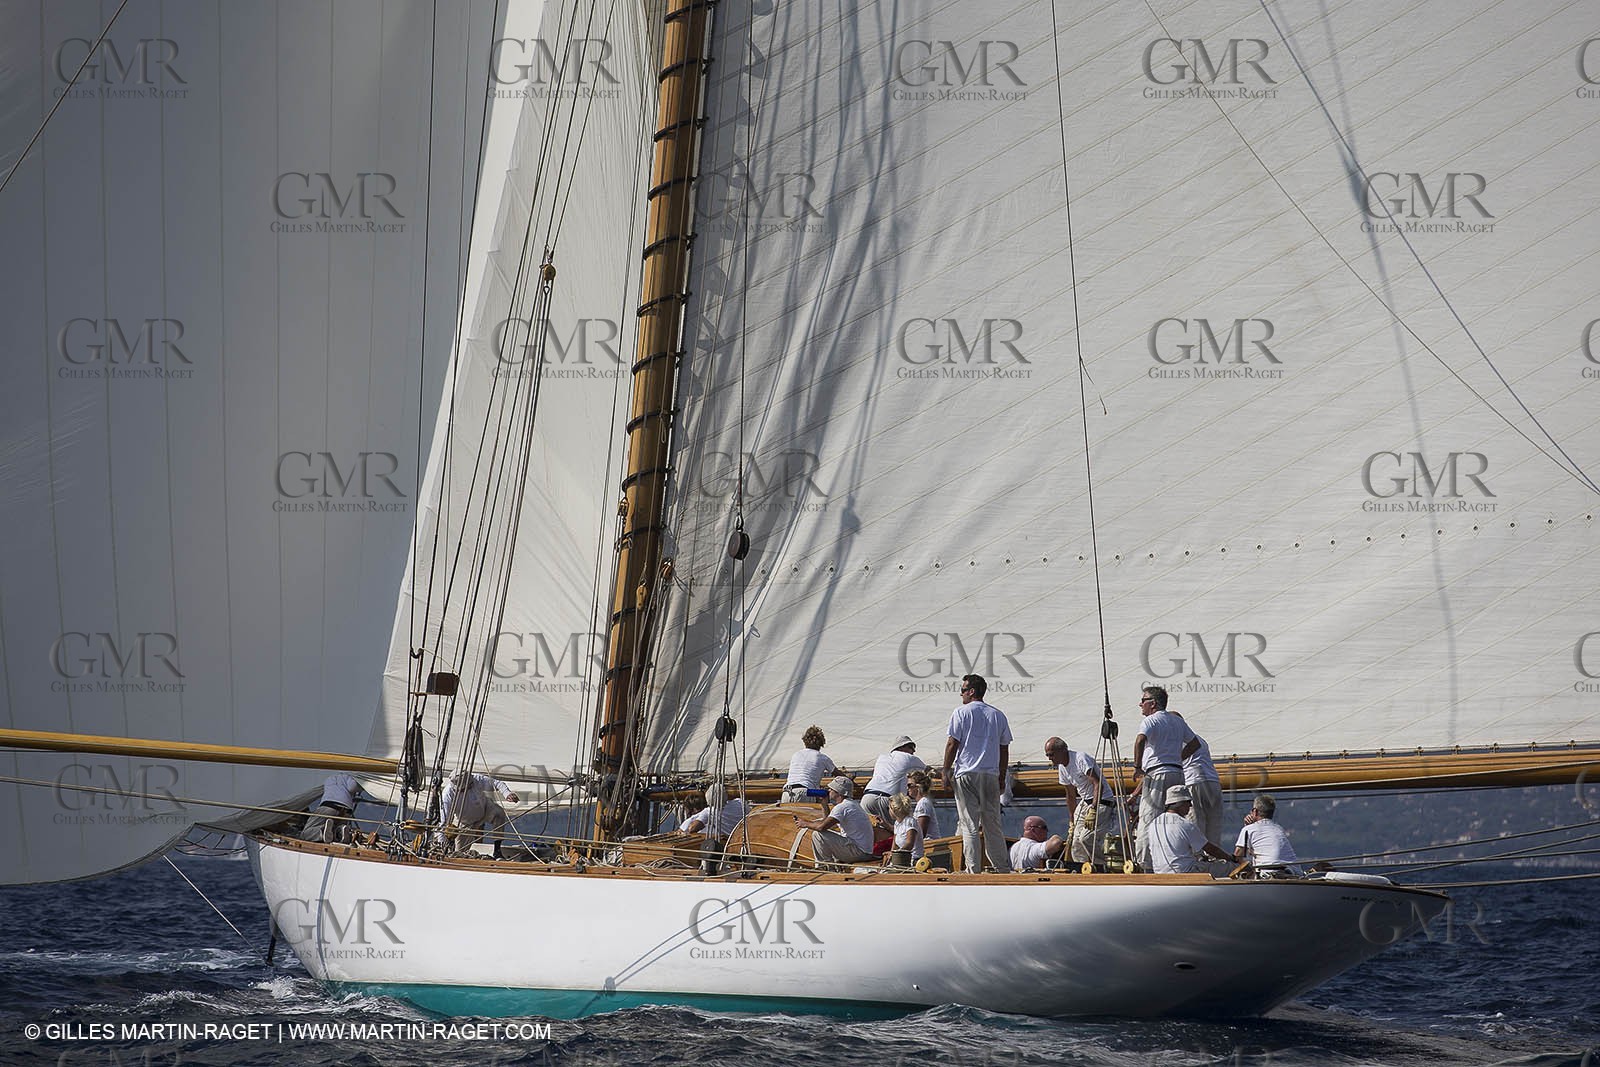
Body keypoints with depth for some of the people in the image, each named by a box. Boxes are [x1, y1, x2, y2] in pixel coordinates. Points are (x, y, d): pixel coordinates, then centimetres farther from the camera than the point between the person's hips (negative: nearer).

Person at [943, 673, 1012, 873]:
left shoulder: (961, 713, -2)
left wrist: (946, 770, 5)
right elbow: (1004, 749, 13)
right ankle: (1003, 869, 9)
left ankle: (973, 870, -8)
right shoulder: (998, 715, 11)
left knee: (970, 826, -4)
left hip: (966, 774, -4)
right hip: (991, 775, 4)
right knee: (993, 826, 10)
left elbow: (952, 744, -5)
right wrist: (1002, 778, 19)